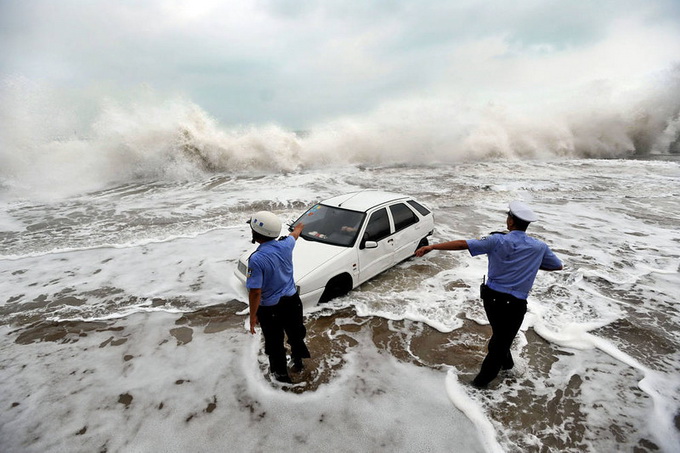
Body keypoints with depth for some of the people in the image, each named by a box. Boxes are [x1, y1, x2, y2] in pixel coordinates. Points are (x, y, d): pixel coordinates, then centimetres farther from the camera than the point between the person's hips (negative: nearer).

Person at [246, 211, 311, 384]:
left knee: (275, 342, 18)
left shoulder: (256, 259, -28)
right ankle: (298, 361, 51)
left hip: (270, 308, -5)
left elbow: (255, 292, -26)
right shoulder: (285, 245, -12)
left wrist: (253, 316, -12)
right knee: (295, 333, 28)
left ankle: (281, 373, 39)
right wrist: (298, 228, 36)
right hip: (292, 300, 6)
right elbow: (294, 235, 14)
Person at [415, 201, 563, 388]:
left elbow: (462, 244, -18)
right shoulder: (539, 247, -4)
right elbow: (558, 266, 16)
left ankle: (506, 362, 48)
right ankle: (482, 379, 25)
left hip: (491, 297, 1)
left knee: (499, 334, 28)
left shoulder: (497, 240, -11)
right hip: (515, 304, -1)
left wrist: (431, 247, -16)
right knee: (502, 340, 15)